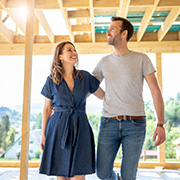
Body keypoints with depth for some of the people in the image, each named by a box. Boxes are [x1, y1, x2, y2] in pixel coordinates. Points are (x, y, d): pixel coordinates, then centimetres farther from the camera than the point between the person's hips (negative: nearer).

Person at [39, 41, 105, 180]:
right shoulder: (52, 80, 3)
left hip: (80, 128, 0)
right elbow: (47, 109, 9)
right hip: (58, 128, 0)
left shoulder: (85, 77, 3)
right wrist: (43, 134, 8)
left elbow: (104, 96, 13)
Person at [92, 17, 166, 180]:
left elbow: (156, 91, 0)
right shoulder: (104, 62, 10)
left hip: (135, 124, -2)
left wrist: (161, 124, -7)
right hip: (109, 123, 3)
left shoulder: (141, 59, 1)